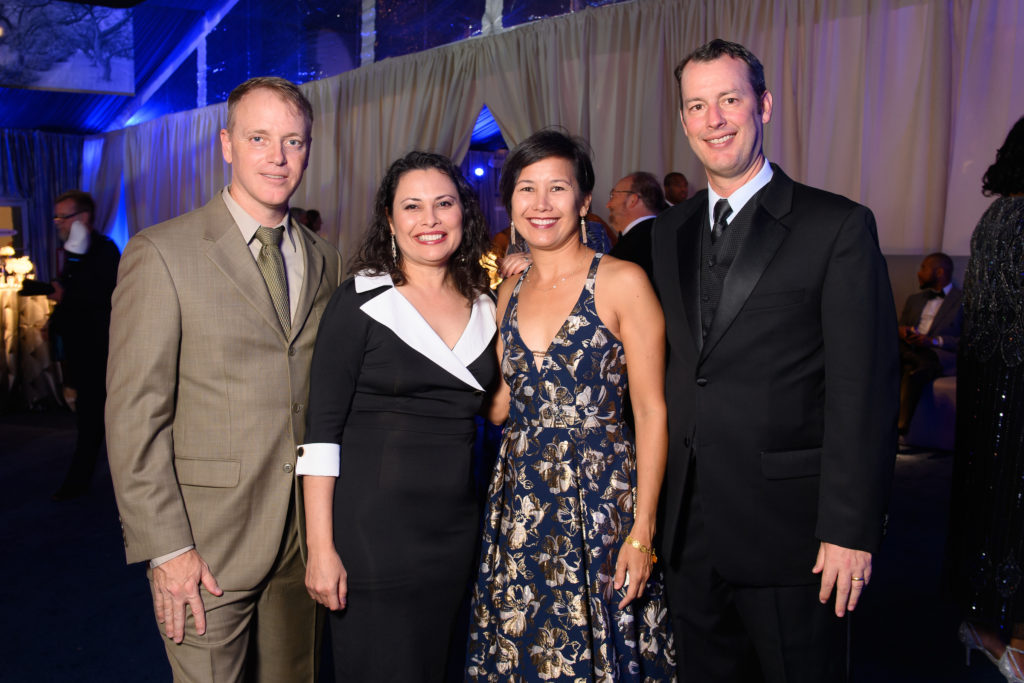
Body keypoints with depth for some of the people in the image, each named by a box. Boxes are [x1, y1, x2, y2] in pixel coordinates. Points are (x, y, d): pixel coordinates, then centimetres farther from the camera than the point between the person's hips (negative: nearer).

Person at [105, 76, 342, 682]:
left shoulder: (325, 261, 8)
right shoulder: (161, 253, -8)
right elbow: (135, 414, -10)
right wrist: (166, 548, -13)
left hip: (305, 536, 5)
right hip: (207, 541, -4)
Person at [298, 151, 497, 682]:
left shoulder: (485, 304, 7)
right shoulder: (360, 300, -7)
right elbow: (322, 429, -9)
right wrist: (320, 548, -14)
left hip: (458, 528, 5)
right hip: (374, 527, -4)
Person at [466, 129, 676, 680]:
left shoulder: (621, 282, -8)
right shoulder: (510, 291, 9)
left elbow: (651, 409, -9)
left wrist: (642, 530, -14)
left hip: (600, 495, -5)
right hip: (518, 500, 5)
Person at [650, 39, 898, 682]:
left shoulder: (838, 226, -8)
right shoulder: (669, 232, 9)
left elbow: (864, 392, -11)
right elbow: (670, 373, 10)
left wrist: (851, 531, -14)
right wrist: (654, 503, 7)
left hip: (789, 532, -4)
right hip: (689, 528, 5)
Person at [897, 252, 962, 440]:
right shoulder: (914, 299, 31)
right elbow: (900, 327, 26)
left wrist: (934, 341, -16)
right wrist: (901, 331, -1)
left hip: (942, 357, -5)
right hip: (910, 351, 5)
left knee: (914, 370, -40)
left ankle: (900, 425, -50)